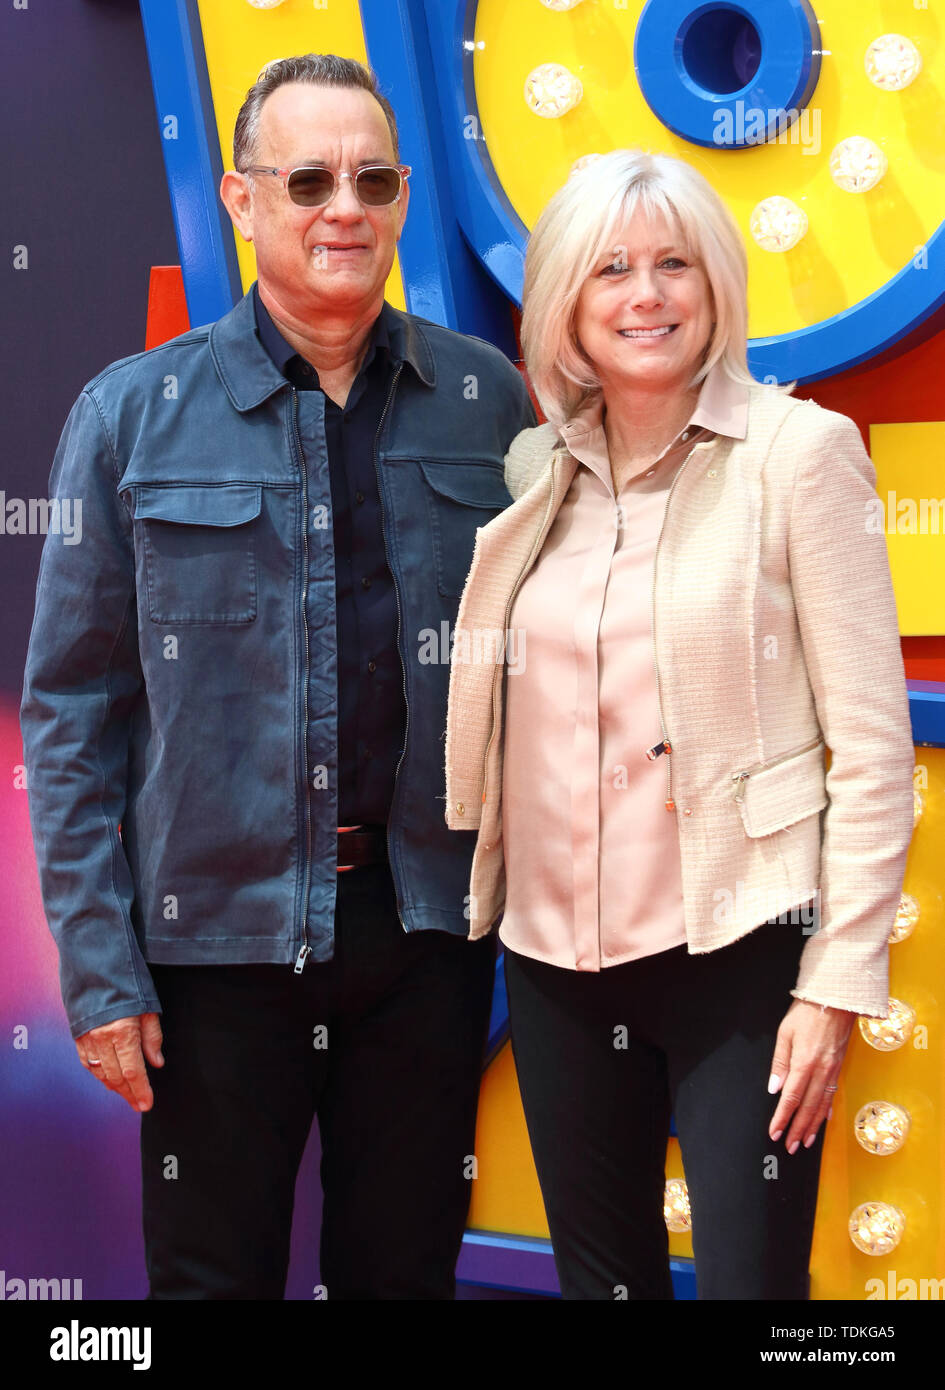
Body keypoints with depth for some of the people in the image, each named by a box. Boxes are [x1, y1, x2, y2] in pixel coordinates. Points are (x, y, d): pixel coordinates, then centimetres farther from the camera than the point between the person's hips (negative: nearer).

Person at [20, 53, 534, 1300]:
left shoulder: (487, 400, 3)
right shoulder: (134, 415, -3)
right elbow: (71, 709, -2)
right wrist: (95, 965, -6)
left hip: (425, 915, 2)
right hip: (217, 927, -1)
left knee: (407, 1267, 15)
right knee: (213, 1274, 11)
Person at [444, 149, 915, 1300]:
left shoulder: (799, 450, -6)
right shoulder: (534, 470, 8)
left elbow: (874, 745, -8)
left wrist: (838, 982, -12)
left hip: (736, 948, -5)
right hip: (555, 949, 5)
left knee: (750, 1275, -1)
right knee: (598, 1272, 14)